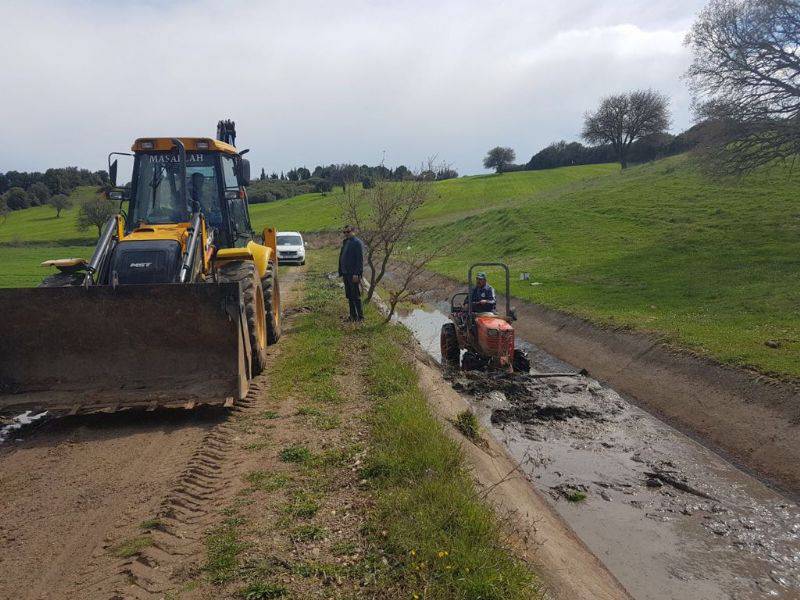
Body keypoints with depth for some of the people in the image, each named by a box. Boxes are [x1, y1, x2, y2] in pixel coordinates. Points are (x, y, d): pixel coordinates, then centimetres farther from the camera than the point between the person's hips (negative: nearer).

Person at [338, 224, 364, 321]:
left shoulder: (357, 243, -10)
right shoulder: (345, 243, 15)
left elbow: (360, 259, -16)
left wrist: (357, 274, -21)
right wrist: (341, 273, 16)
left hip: (354, 274, -8)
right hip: (346, 274, 8)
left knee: (356, 296, -4)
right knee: (349, 296, 12)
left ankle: (360, 317, 3)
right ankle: (353, 316, 19)